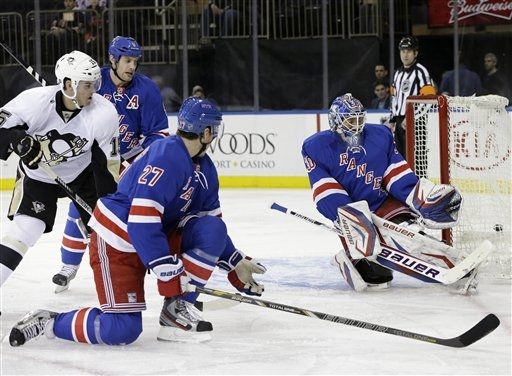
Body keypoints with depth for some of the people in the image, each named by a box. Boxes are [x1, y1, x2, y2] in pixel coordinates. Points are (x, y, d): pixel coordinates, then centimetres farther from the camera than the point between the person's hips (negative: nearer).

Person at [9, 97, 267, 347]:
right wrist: (168, 271, -29)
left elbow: (212, 226, 17)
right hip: (116, 242, -9)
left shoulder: (205, 169, 7)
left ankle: (177, 309, -7)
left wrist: (235, 264, 9)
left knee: (213, 229, -11)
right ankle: (47, 323, 0)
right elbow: (141, 219, -30)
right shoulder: (166, 157, -24)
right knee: (122, 330, -18)